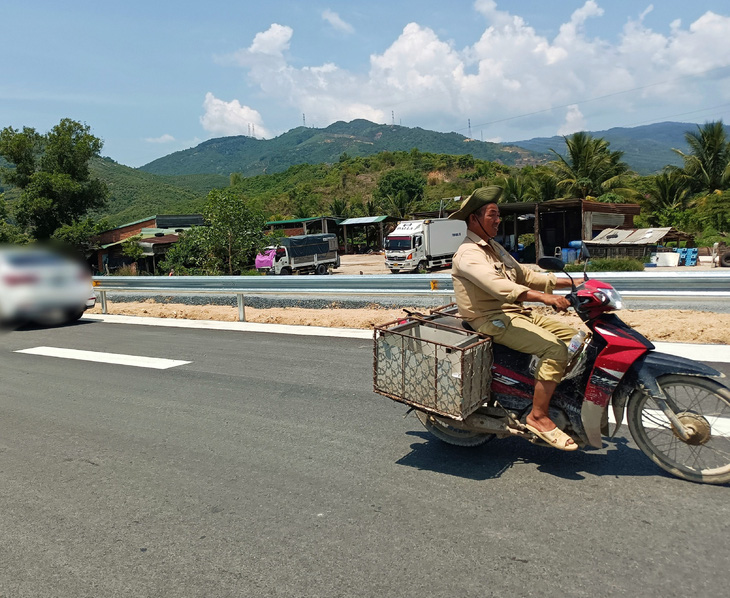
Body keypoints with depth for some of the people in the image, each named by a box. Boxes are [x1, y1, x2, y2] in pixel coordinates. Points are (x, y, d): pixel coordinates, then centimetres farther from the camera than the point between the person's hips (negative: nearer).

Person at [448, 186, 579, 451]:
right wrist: (545, 297, -39)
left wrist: (567, 282, 9)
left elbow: (524, 275, 19)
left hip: (514, 312, 10)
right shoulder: (468, 254, -15)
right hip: (492, 320, -10)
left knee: (571, 336, 3)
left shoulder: (494, 247, 18)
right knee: (554, 349, -23)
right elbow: (499, 286, -30)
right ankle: (538, 416, -14)